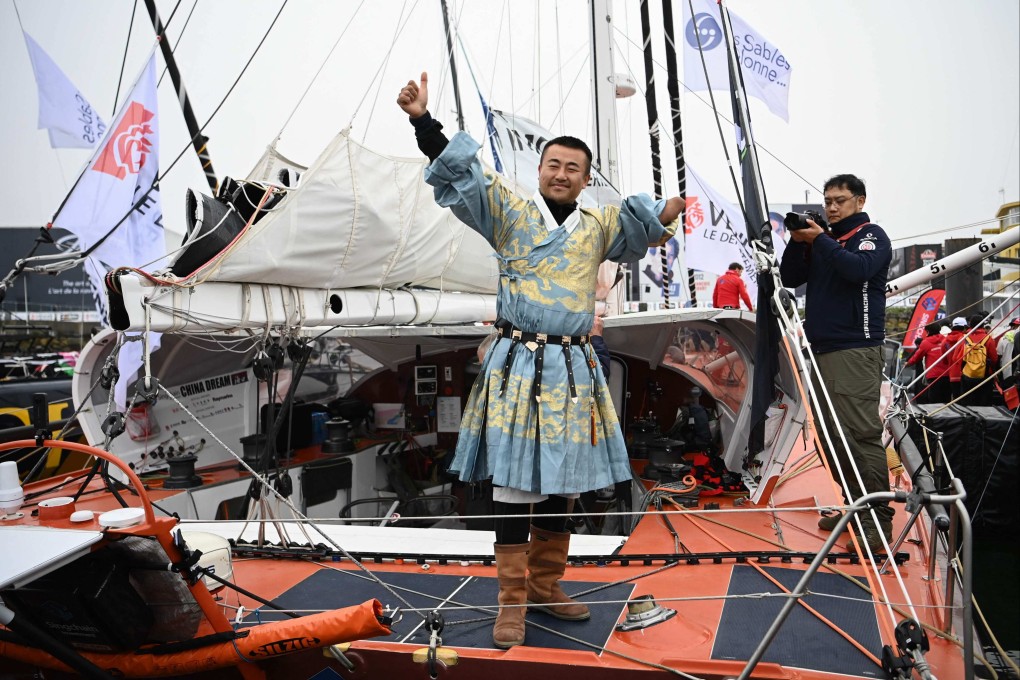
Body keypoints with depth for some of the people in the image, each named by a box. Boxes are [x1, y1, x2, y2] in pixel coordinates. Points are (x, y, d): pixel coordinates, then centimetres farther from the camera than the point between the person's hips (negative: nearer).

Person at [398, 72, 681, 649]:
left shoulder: (598, 227, 14)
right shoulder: (510, 212, 3)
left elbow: (640, 227, 0)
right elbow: (459, 176, -6)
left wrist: (665, 216, -23)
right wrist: (424, 121, -19)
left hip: (574, 368, 4)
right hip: (518, 365, -4)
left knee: (563, 486, 12)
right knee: (515, 488, -3)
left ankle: (547, 586, 29)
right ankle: (513, 602, 10)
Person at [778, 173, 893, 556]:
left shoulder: (871, 235, 1)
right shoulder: (823, 239, 19)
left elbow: (859, 268, -19)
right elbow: (790, 278, 14)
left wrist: (819, 240, -17)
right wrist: (797, 242, 0)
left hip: (855, 351, -7)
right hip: (822, 349, 7)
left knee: (861, 435, -11)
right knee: (831, 436, 9)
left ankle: (878, 520, -6)